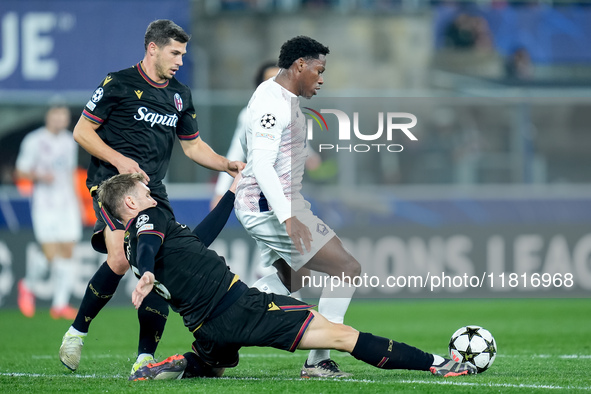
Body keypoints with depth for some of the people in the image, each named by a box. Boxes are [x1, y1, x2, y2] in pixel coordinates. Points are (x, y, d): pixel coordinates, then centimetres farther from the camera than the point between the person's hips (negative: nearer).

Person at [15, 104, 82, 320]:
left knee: (68, 255, -2)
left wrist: (78, 202, 21)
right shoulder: (33, 141, -6)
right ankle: (27, 286, 15)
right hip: (44, 205, -6)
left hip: (67, 206, 6)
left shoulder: (69, 142, 12)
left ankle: (60, 304, 4)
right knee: (52, 256, -13)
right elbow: (21, 172, -4)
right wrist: (39, 176, -22)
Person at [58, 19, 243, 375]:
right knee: (120, 259, -25)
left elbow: (193, 145, 24)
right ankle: (77, 332, -6)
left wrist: (229, 166, 8)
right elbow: (82, 131, -2)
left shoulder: (180, 95, 15)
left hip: (152, 192, 6)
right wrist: (119, 160, -15)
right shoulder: (119, 84, -3)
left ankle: (145, 358, -3)